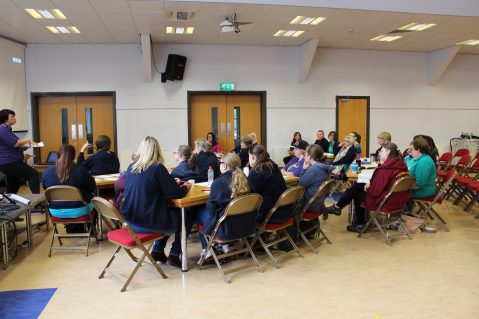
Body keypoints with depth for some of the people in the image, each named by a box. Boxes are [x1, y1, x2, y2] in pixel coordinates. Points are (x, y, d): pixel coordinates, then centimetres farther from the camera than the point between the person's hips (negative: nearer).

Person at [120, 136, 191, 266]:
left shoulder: (131, 167, 4)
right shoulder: (157, 168, -16)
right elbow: (176, 193, -13)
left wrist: (172, 182, 20)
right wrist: (185, 188, 9)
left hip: (131, 221, 7)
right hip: (150, 222, -7)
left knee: (170, 211, 28)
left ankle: (157, 251, 28)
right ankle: (174, 254, 22)